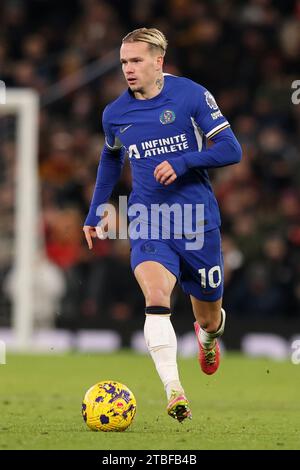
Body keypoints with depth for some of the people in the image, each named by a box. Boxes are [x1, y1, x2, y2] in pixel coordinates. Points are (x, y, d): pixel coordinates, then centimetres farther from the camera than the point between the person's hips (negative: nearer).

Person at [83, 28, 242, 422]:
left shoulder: (191, 95, -7)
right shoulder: (114, 114, 4)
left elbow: (231, 149, -8)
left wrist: (181, 162, -21)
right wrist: (94, 213, 23)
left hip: (198, 220, -1)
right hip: (148, 223, 1)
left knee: (208, 318, 12)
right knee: (156, 296, -27)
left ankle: (208, 336, 52)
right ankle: (174, 393, -35)